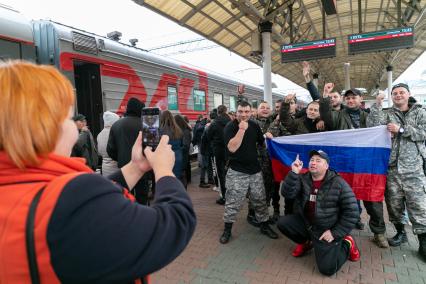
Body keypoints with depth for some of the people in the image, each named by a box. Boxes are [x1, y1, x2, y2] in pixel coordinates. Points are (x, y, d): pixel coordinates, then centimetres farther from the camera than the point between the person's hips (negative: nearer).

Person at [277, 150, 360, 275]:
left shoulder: (339, 184, -16)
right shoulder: (302, 179, -5)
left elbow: (351, 211, -14)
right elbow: (287, 193, -19)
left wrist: (335, 233, -15)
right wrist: (294, 173, -32)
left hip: (327, 230, -4)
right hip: (305, 223, 5)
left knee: (327, 268, -13)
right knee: (282, 223, -14)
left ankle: (347, 244, 16)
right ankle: (306, 242, 15)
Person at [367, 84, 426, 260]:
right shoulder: (387, 114, 10)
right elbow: (371, 126, -8)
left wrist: (401, 129, -14)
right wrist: (377, 105, -11)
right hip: (391, 167, 1)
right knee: (394, 202, 9)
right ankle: (400, 232, 29)